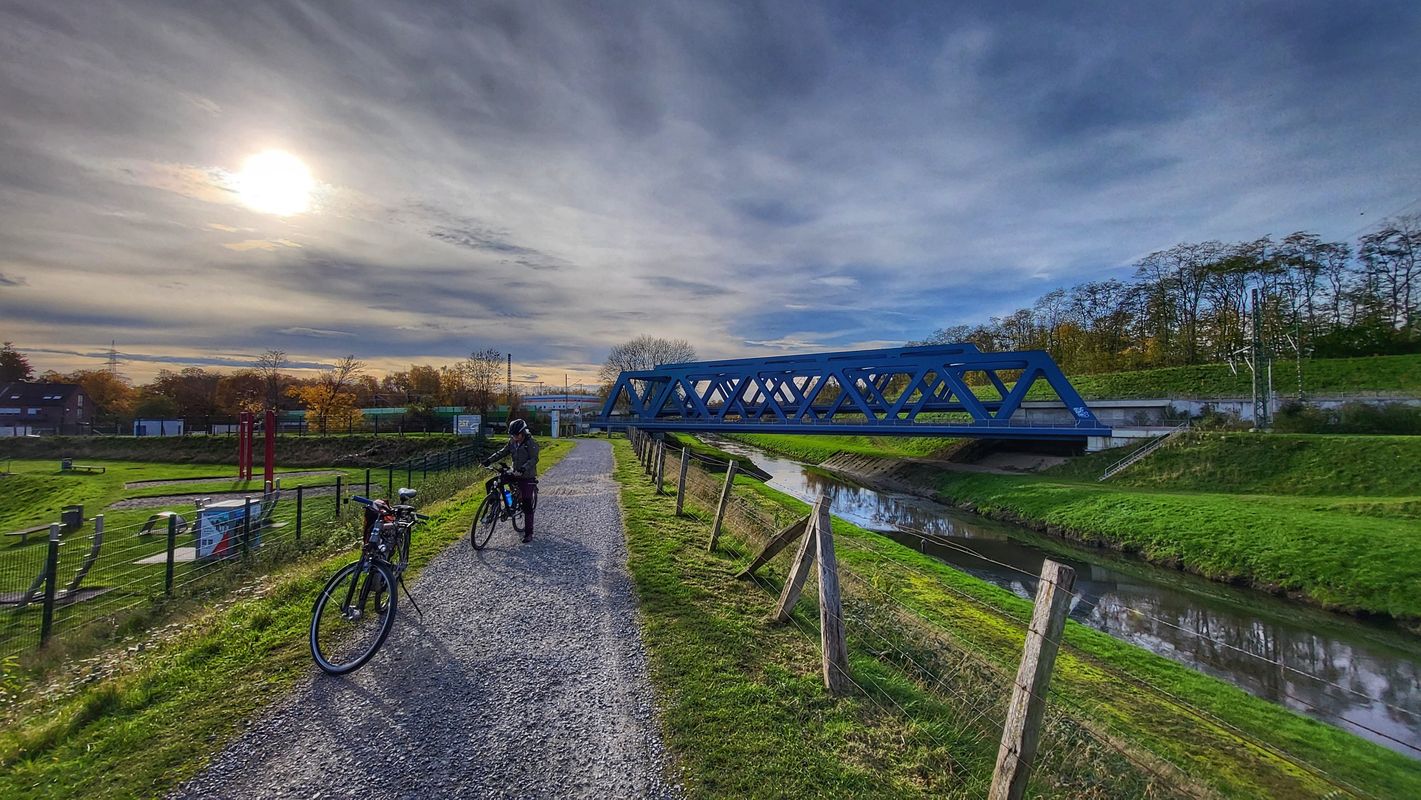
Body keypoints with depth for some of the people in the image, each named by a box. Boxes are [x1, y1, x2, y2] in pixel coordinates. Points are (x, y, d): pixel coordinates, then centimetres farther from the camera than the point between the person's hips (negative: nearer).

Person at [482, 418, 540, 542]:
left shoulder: (531, 443, -16)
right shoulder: (512, 442, 5)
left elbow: (534, 459, -25)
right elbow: (502, 452, 6)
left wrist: (523, 469, -39)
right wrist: (488, 460, -7)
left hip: (527, 477, -7)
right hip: (515, 474, 7)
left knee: (527, 505, -5)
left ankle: (528, 533, 3)